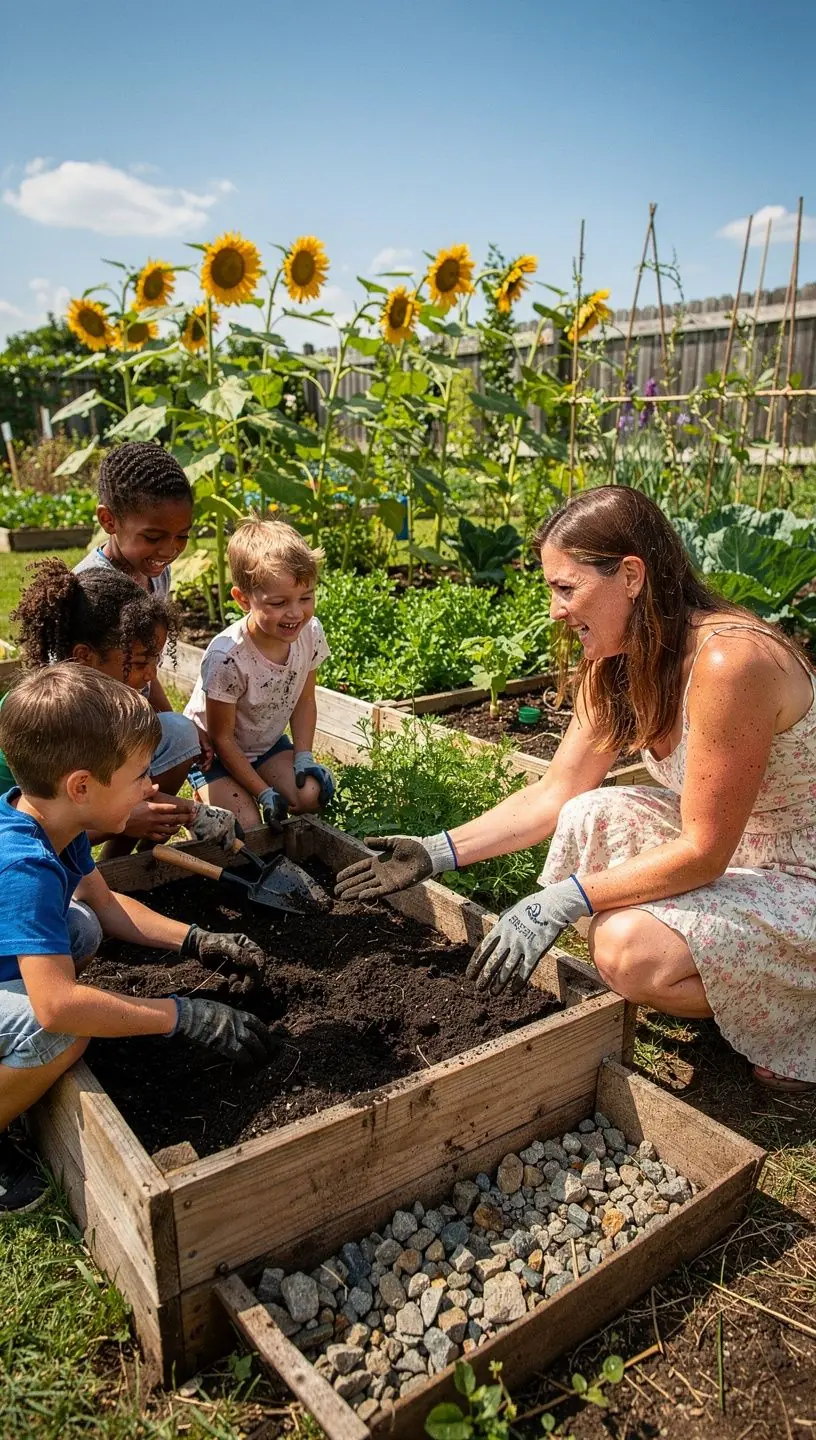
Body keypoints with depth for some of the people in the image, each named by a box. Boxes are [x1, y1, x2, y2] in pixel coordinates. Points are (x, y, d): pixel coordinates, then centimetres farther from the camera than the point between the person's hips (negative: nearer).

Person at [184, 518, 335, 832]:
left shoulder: (310, 633, -18)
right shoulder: (227, 657, -34)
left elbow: (304, 701, 0)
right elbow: (221, 737, -22)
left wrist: (304, 756, -11)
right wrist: (263, 792, -22)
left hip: (268, 743, 5)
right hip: (214, 751, -5)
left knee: (312, 796, -13)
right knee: (245, 824, -19)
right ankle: (203, 801, 12)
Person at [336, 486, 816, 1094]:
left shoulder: (728, 660, -31)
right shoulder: (616, 666, -4)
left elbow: (703, 852, -26)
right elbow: (552, 796, 1)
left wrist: (562, 900, -27)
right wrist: (436, 853, -3)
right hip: (732, 851, 8)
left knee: (630, 947, -26)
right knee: (590, 817, -8)